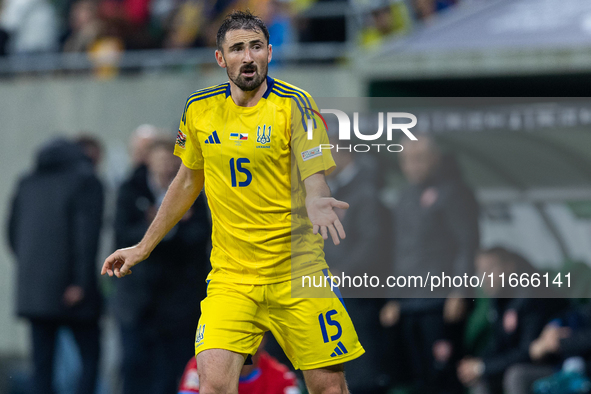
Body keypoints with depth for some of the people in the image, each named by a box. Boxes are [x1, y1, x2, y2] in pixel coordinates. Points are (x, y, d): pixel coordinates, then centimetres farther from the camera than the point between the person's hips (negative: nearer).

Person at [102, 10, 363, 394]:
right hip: (230, 275, 2)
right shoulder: (199, 109, 4)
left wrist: (315, 202, -42)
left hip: (297, 273, -2)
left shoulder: (293, 103, -7)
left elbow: (314, 177, -18)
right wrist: (143, 248, 23)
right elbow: (187, 182, 19)